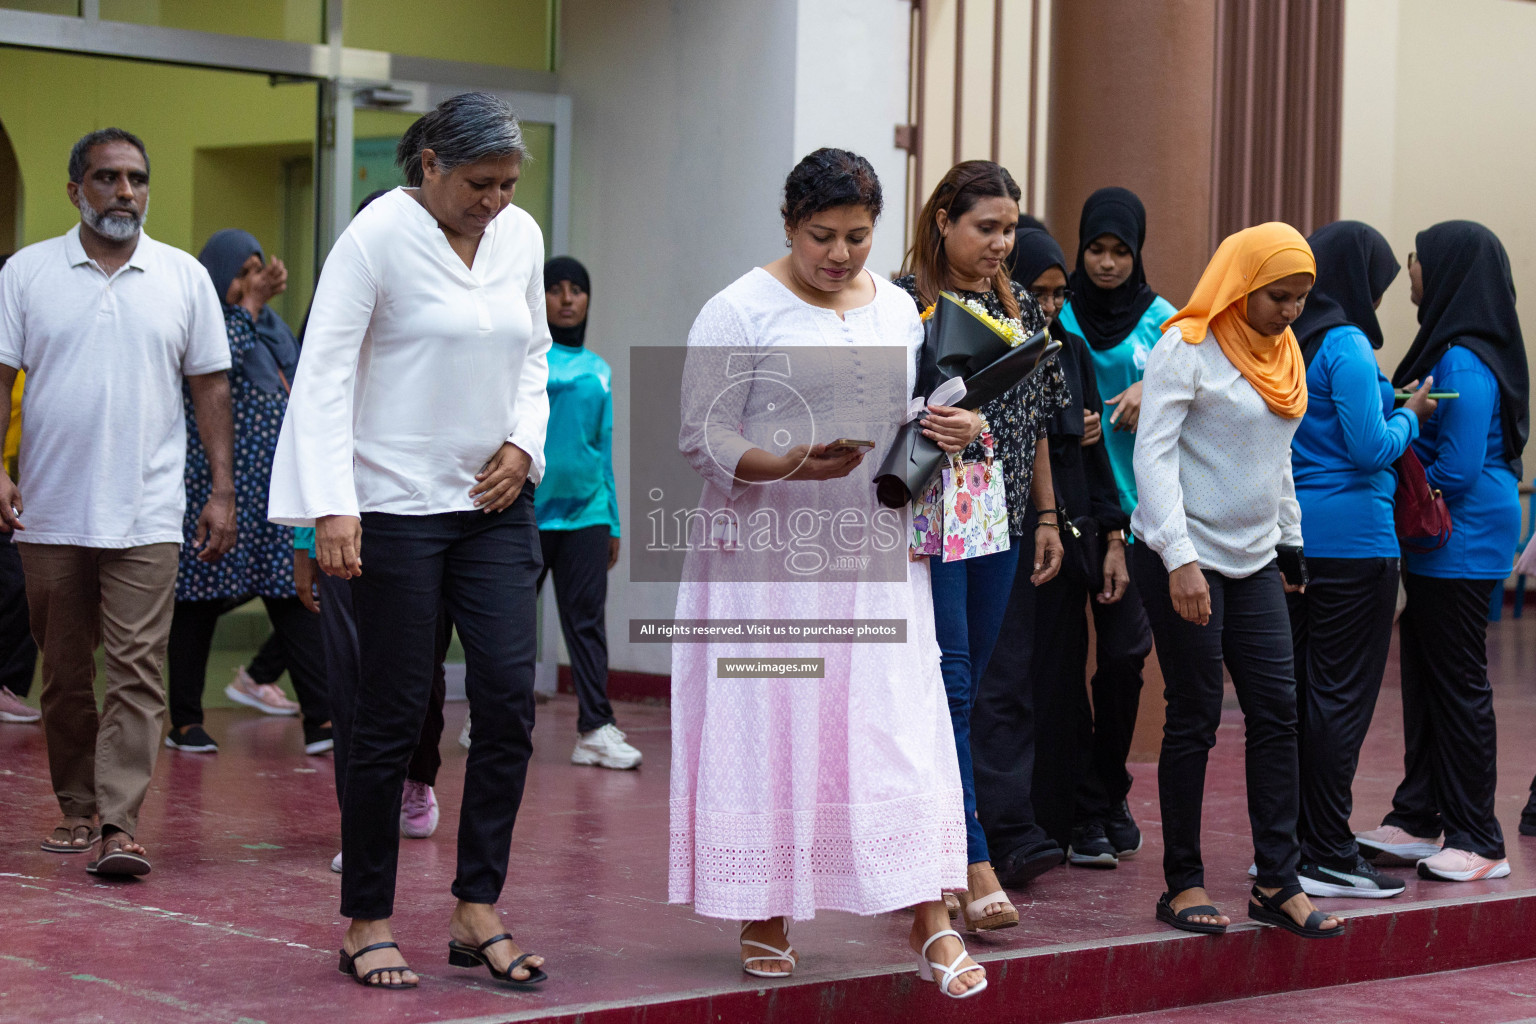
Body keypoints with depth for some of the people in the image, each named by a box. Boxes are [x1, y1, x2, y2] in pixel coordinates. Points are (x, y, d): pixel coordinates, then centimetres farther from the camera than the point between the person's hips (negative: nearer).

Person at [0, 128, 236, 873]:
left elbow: (211, 389, 8)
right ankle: (77, 808, 22)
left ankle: (119, 825, -12)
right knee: (64, 672, 9)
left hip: (146, 516, -1)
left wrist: (222, 491, 3)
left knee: (136, 670, -9)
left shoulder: (185, 278, 7)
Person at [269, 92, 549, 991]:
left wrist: (524, 443, 1)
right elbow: (325, 373, -13)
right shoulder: (377, 236, -10)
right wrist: (332, 506, -21)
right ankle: (367, 925, 12)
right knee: (394, 714, -1)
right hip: (398, 505, -5)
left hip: (496, 502, 5)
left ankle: (479, 914, 9)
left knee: (510, 699, -1)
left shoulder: (521, 236, 7)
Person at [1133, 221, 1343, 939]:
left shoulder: (1282, 352, 12)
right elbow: (1153, 455, -15)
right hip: (1185, 561, -7)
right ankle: (1182, 884, 9)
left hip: (1254, 560, 7)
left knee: (1277, 711, 1)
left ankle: (1277, 884, 7)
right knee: (1195, 719, -2)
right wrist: (1180, 560, -22)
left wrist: (1291, 542, 21)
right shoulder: (1187, 347, -11)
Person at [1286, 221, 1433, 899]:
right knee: (1342, 695, -4)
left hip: (1291, 534, 8)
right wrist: (1410, 416, 3)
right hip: (1350, 536, -8)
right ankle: (1328, 858, -1)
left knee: (1294, 690, 12)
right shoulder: (1348, 346, -13)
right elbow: (1370, 449, -15)